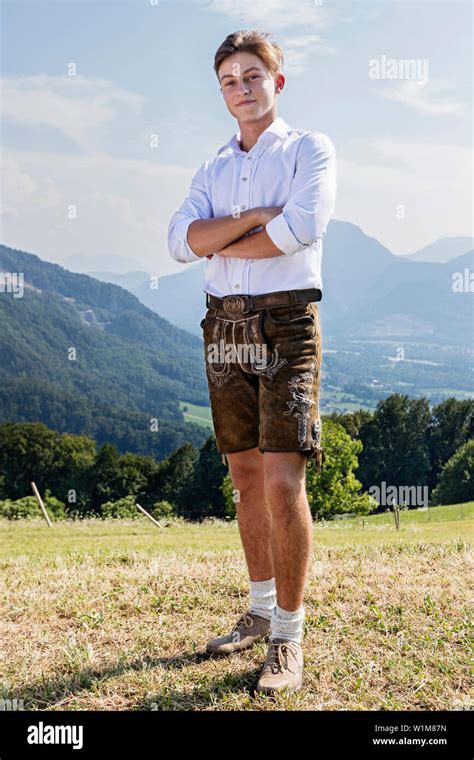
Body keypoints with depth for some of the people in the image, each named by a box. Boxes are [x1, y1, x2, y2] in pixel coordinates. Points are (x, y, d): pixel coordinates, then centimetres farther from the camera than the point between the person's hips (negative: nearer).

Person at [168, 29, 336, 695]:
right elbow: (181, 240, 0)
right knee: (246, 477, 11)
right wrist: (254, 217, -13)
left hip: (285, 327, -5)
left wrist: (220, 243, -4)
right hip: (225, 332, 6)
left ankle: (288, 637, -2)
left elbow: (301, 227, -17)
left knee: (282, 483, -13)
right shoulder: (214, 169, 17)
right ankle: (261, 611, 25)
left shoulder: (310, 149, 3)